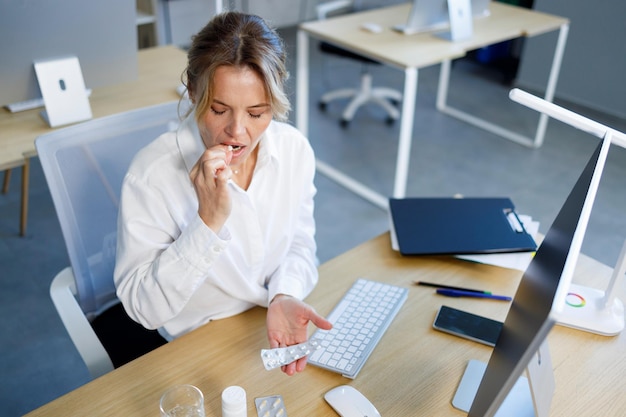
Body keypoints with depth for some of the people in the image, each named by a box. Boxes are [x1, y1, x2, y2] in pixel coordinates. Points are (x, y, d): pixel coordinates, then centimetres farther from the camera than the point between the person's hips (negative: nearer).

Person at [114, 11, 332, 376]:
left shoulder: (295, 149, -10)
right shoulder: (152, 174, -23)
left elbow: (300, 245, 1)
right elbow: (144, 308, -21)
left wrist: (284, 297, -19)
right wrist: (209, 221, -33)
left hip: (276, 331, 4)